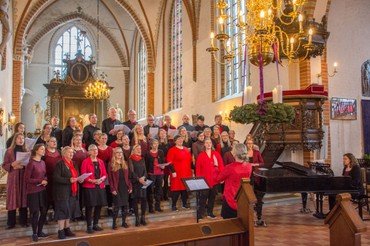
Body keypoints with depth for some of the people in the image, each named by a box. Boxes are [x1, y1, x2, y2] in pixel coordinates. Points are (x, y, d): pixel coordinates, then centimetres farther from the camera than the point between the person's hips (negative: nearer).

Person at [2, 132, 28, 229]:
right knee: (12, 199, -1)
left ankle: (23, 221, 13)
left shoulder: (26, 151, 8)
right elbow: (4, 165, 0)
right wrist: (12, 165, -17)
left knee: (23, 198, 4)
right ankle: (11, 223, 9)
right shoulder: (9, 151, 1)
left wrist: (24, 166, -10)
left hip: (24, 177, 2)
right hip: (13, 178, -2)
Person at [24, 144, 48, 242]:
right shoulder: (31, 163, -12)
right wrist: (40, 181, -15)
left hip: (42, 190, 7)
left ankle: (40, 231, 23)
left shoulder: (43, 162, 9)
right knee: (35, 212, 1)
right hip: (33, 191, -6)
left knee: (44, 211, 8)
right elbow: (26, 179, -13)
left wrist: (46, 180, -1)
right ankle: (34, 233, 16)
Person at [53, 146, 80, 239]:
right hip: (62, 191, -7)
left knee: (69, 210, 12)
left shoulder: (73, 164, 14)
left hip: (72, 191, 8)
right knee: (63, 210, -5)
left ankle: (67, 229, 22)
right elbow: (56, 177, -17)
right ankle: (61, 231, 3)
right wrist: (69, 180, -25)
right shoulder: (60, 164, -10)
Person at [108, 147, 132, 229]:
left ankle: (124, 222, 17)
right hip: (117, 188, -4)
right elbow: (110, 178, -6)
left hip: (125, 187, 5)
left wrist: (130, 186, 5)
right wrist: (112, 189, -13)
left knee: (125, 204, 6)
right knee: (117, 205, -3)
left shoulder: (124, 163, 11)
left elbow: (127, 176, 11)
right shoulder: (111, 164, -3)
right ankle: (114, 223, 8)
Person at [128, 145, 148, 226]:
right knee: (135, 200, 0)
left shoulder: (142, 159, 13)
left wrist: (143, 177, -11)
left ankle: (143, 217, 12)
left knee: (144, 199, 1)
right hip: (134, 182, -4)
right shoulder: (131, 159, -1)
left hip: (143, 181, 4)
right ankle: (137, 218, 8)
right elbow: (131, 171, -9)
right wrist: (138, 179, -19)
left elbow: (145, 170, 8)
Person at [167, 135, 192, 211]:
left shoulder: (186, 150, 13)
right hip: (177, 173, -5)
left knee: (185, 188, 9)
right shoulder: (172, 150, -5)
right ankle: (174, 205, 7)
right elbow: (169, 162, -10)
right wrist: (173, 171, -16)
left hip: (187, 173, 6)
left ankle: (185, 203, 22)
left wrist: (190, 170, 13)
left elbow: (190, 160, 18)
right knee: (176, 189, -3)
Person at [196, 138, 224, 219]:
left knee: (212, 196, 10)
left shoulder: (216, 154, 6)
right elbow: (198, 168, 0)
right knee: (204, 196, -3)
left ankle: (210, 212, 21)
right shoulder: (201, 155, 1)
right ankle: (201, 213, 5)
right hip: (205, 179, -3)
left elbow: (221, 166, 4)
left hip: (214, 179, 3)